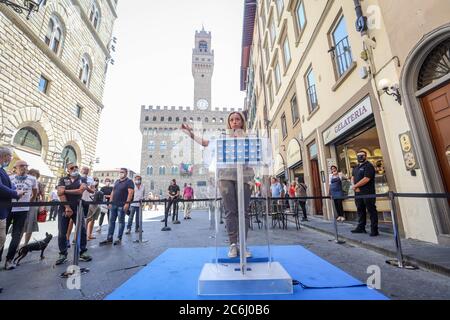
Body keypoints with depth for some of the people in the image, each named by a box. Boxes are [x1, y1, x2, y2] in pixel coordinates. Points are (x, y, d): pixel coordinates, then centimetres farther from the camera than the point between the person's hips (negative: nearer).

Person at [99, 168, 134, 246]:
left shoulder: (129, 181, -5)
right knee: (111, 221, 9)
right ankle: (109, 239, 17)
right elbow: (113, 192, 19)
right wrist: (110, 202, 11)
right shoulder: (117, 181, 18)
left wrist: (127, 203, -22)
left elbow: (130, 192, -15)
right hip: (114, 205, 7)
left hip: (122, 205, -7)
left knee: (121, 222, 2)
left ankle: (119, 239, 10)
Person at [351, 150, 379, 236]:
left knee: (371, 211, 0)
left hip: (368, 193, -8)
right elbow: (352, 178, 13)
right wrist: (355, 187, -5)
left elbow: (366, 179, -18)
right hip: (358, 193, 8)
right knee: (360, 210, 14)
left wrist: (355, 186, -12)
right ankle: (361, 227, 23)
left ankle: (374, 229, 8)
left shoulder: (368, 166, -8)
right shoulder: (356, 167, 17)